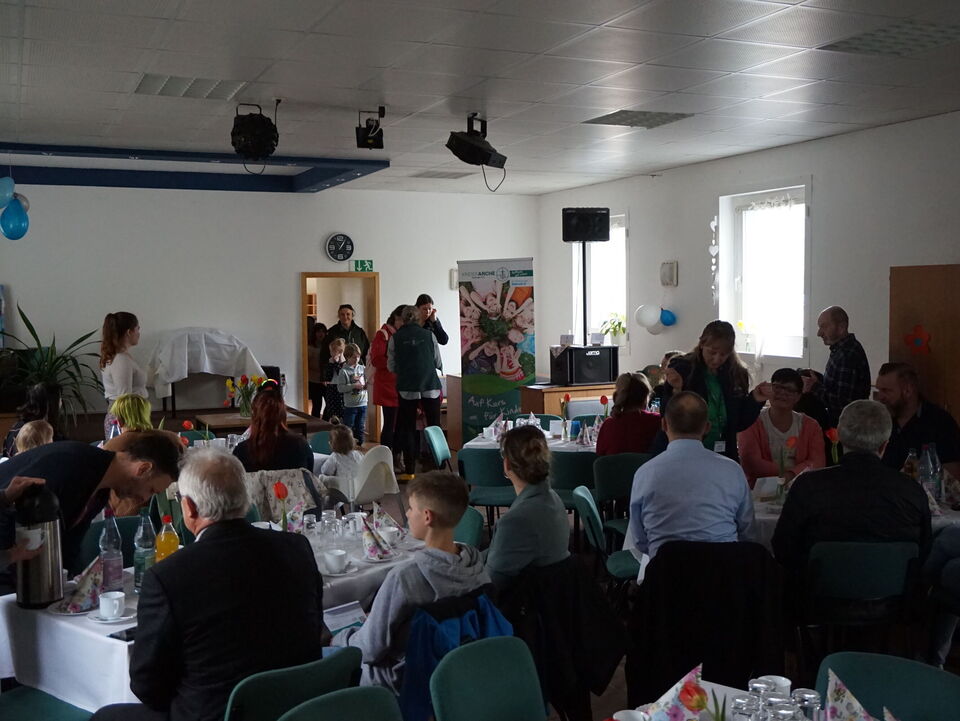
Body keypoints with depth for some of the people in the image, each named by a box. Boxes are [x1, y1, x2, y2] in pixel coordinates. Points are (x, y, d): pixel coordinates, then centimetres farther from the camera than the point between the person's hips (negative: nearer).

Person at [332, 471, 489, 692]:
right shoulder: (476, 562, -11)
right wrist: (379, 618, 13)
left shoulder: (405, 576, -31)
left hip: (403, 682, -7)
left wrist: (339, 638, 1)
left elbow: (370, 650, -20)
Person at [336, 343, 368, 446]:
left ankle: (359, 445, 23)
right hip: (350, 405, -4)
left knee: (360, 428, 13)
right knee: (348, 427, 3)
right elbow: (340, 388, -13)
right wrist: (354, 386, -21)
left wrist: (367, 385, -8)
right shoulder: (344, 371, -8)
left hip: (363, 403, 4)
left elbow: (367, 381, 14)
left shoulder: (362, 368, 6)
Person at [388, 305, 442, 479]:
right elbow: (439, 363, 7)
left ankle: (409, 470, 5)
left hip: (406, 388, 0)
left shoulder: (395, 338, 0)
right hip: (430, 386, 0)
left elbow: (391, 367, 5)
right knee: (434, 427, 8)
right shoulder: (429, 335, 1)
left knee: (408, 428, 6)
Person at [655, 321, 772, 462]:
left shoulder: (737, 375, 3)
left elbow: (739, 424, 8)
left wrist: (755, 400, -5)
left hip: (722, 456, 4)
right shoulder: (681, 369, -8)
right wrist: (677, 391, -27)